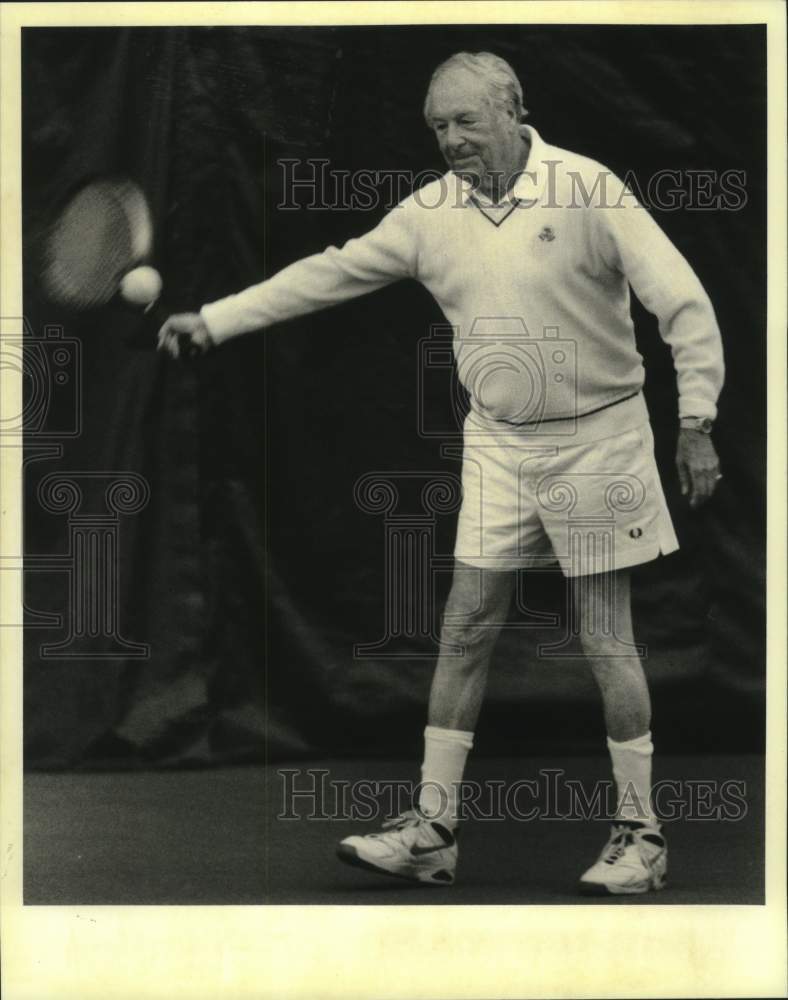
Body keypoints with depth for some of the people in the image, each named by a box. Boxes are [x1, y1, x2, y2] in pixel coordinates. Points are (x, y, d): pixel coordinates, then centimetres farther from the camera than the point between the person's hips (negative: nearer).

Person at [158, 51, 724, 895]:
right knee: (463, 632, 4)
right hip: (498, 446, 5)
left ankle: (638, 833, 12)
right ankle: (432, 829, 11)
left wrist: (696, 422, -16)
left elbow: (682, 301, -13)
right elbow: (327, 273, 5)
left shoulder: (589, 191, -13)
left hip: (595, 438, -5)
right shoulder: (431, 213, 1)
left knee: (606, 643, 0)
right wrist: (214, 320, 2)